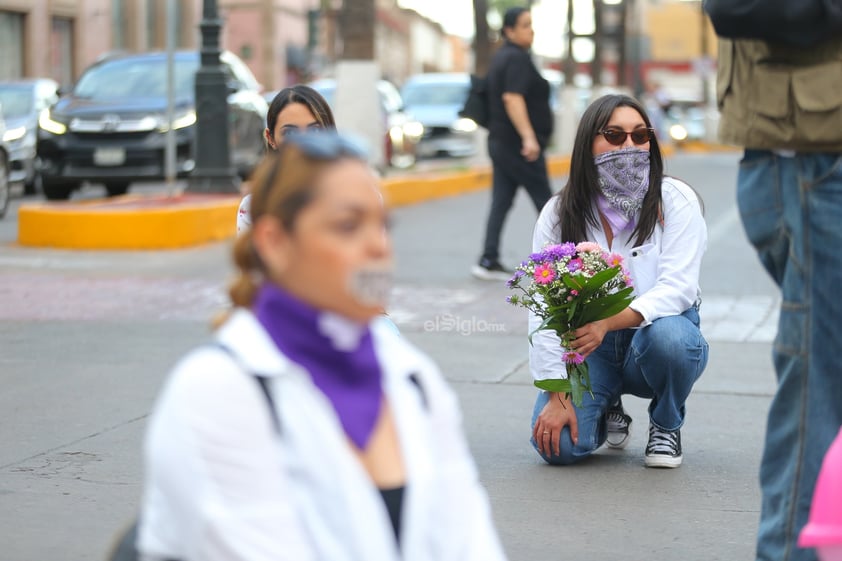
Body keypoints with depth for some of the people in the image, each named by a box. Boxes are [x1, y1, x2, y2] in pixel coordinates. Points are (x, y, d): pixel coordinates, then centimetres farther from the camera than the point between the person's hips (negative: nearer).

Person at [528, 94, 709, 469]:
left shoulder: (675, 201, -10)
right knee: (558, 446, -22)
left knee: (668, 336, -38)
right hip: (587, 345, 1)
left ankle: (666, 426, -4)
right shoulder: (559, 214, -5)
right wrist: (557, 395, -20)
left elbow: (677, 288, -21)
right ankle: (608, 409, 16)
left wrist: (609, 322, -38)